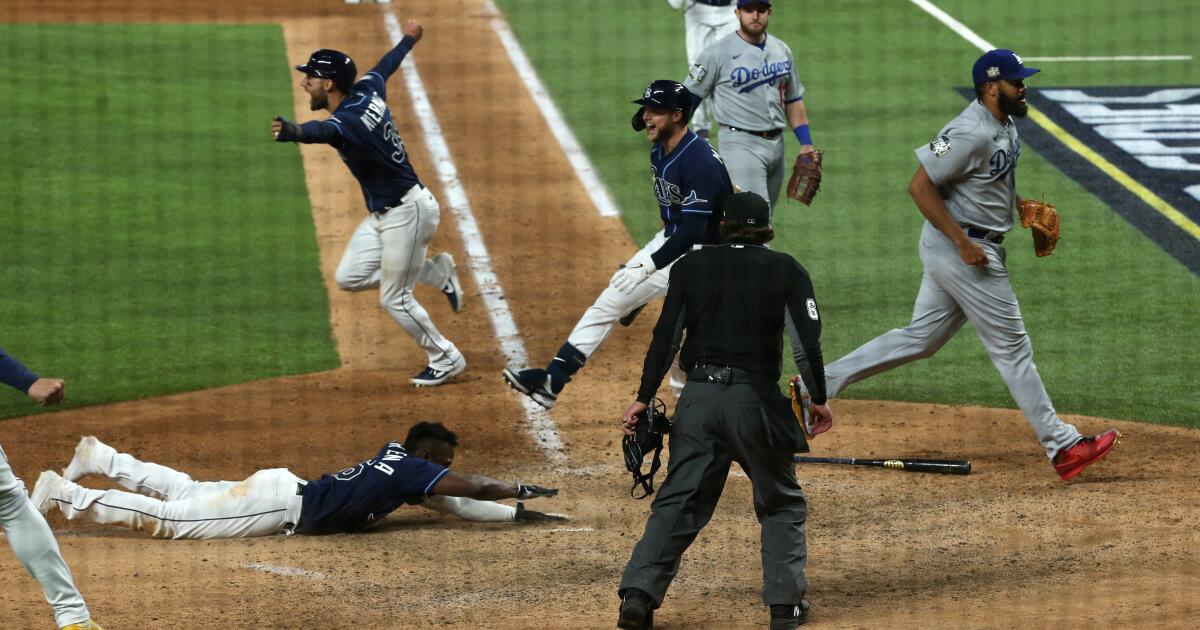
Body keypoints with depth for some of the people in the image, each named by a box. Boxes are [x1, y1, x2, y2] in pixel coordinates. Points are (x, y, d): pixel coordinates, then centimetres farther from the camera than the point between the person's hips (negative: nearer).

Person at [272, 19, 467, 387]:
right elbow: (387, 64, 19)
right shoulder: (368, 91, -2)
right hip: (382, 214, 9)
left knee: (394, 299, 0)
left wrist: (293, 132, -75)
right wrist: (409, 39, 40)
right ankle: (437, 272, 23)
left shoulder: (348, 121, -29)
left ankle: (446, 360, 19)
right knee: (349, 277, 9)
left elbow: (322, 131, -53)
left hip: (408, 212, -9)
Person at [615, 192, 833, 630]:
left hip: (699, 397, 2)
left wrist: (644, 398, 8)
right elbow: (807, 341, -4)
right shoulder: (785, 271, 4)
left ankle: (638, 594, -9)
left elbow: (665, 337, 5)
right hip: (756, 398, -2)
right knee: (782, 503, 13)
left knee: (677, 502, 4)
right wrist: (819, 398, 6)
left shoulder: (690, 267, 9)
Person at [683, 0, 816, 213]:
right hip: (741, 145, -7)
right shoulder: (718, 53, -7)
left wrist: (806, 143, 10)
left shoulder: (781, 51, 11)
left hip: (776, 145, 7)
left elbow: (793, 100, 18)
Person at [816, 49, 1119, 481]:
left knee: (921, 339, 16)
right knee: (1012, 347, -3)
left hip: (974, 247, 10)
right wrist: (963, 242, -24)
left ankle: (821, 382, 18)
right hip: (959, 248, -10)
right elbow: (920, 186, -22)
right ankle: (1061, 446, 3)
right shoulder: (970, 133, -22)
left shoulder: (1004, 125, 9)